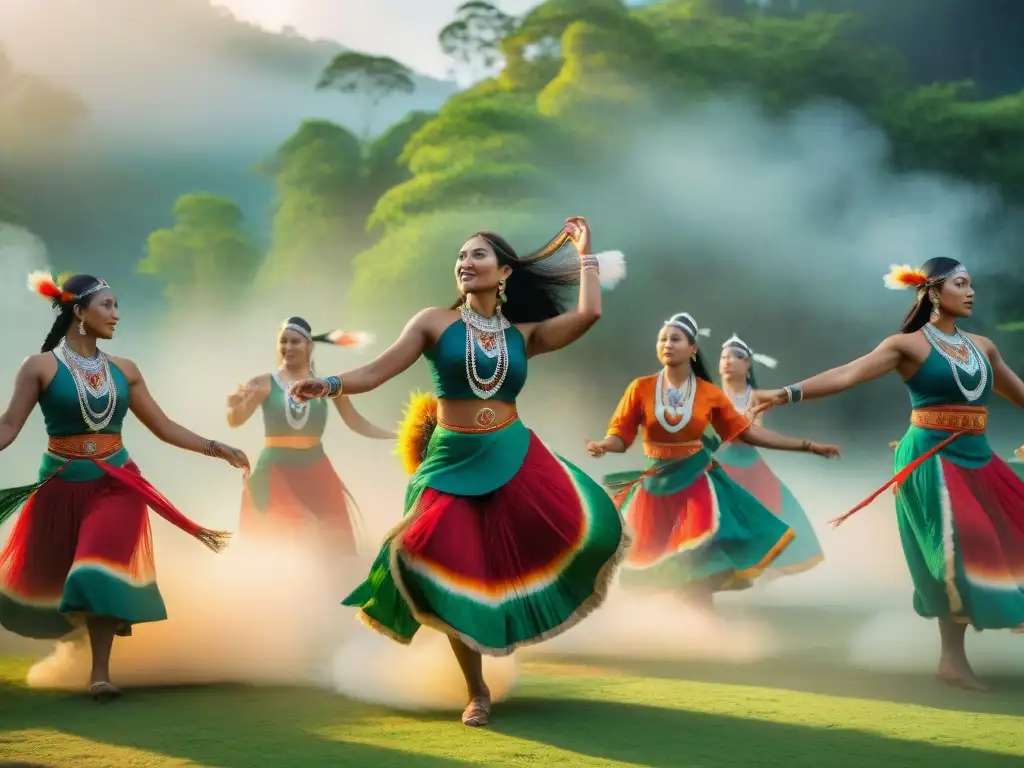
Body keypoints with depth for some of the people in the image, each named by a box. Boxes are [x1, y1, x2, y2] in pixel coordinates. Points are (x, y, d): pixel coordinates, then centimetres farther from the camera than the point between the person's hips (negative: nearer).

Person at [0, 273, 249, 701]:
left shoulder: (123, 371, 4)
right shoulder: (41, 367, -8)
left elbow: (163, 427, 9)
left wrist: (216, 449, 3)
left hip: (115, 485, 1)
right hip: (61, 487, -1)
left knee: (102, 572, -15)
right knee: (47, 577, 11)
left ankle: (100, 672, -8)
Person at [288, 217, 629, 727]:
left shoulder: (524, 334, 8)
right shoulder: (435, 323, 3)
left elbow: (589, 313, -4)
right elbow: (377, 372, -5)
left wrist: (585, 252, 8)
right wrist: (331, 385, -24)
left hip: (514, 457, 1)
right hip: (453, 463, -1)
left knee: (583, 525, -23)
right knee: (458, 576, -8)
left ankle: (540, 600, 10)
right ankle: (477, 692, 14)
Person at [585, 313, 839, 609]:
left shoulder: (710, 393, -2)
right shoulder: (641, 388, -5)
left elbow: (748, 431, 1)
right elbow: (621, 436, -7)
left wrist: (807, 446, -2)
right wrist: (602, 446, -32)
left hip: (696, 483, 0)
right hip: (656, 485, 0)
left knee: (698, 569, -8)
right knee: (652, 571, 4)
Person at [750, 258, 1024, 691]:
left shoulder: (982, 347, 13)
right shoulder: (909, 345, -4)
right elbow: (848, 374, -14)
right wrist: (788, 393, -27)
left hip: (978, 460, 7)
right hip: (931, 458, -7)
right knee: (958, 551, -13)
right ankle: (953, 657, -3)